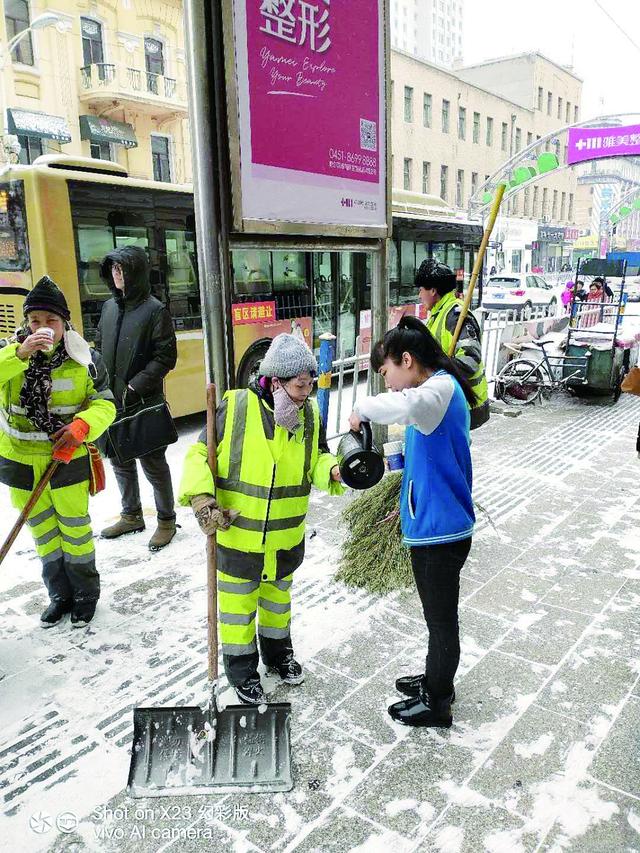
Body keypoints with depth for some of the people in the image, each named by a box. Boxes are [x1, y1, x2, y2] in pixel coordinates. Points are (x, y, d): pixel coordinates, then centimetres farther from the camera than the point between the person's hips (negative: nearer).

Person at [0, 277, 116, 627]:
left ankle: (86, 594, 30)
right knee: (43, 532, 16)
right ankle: (60, 594, 34)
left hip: (67, 458, -2)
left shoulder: (84, 359, -9)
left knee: (75, 527, 11)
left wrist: (82, 426, -26)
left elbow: (104, 404, -8)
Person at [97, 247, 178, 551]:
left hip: (144, 403, -7)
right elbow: (99, 347, 19)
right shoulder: (109, 307, 10)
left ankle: (166, 520, 20)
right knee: (120, 461, 17)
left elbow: (166, 357, -13)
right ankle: (131, 516, 35)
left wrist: (136, 386, -18)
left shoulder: (155, 310, -10)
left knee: (153, 463, 2)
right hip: (112, 401, 7)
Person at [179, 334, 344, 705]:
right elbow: (200, 454, -11)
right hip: (236, 535, -4)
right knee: (238, 604, 13)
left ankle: (278, 651, 50)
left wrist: (333, 471, -16)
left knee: (278, 597, 26)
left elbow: (318, 458, 7)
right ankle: (242, 669, 36)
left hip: (287, 538, 4)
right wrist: (201, 497, -25)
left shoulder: (310, 414, -5)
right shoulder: (235, 407, -19)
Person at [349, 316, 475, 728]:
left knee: (442, 618, 9)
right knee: (439, 614, 25)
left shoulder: (441, 387, -20)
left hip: (440, 529, -10)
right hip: (433, 525, 10)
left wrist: (363, 408, -28)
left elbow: (406, 406, -45)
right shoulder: (439, 389, 11)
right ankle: (437, 680, 45)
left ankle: (436, 704, 28)